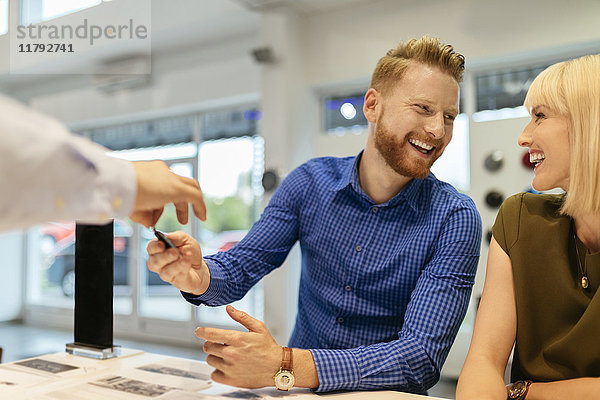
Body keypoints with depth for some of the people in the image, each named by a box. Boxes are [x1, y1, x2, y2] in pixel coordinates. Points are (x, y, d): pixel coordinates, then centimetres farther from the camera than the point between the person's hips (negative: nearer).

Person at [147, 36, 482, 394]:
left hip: (388, 394, 0)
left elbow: (423, 355, -20)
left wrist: (285, 367, -31)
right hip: (300, 392, 1)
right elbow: (240, 269, -1)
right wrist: (199, 277, -25)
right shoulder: (310, 183, -4)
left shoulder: (455, 219, -12)